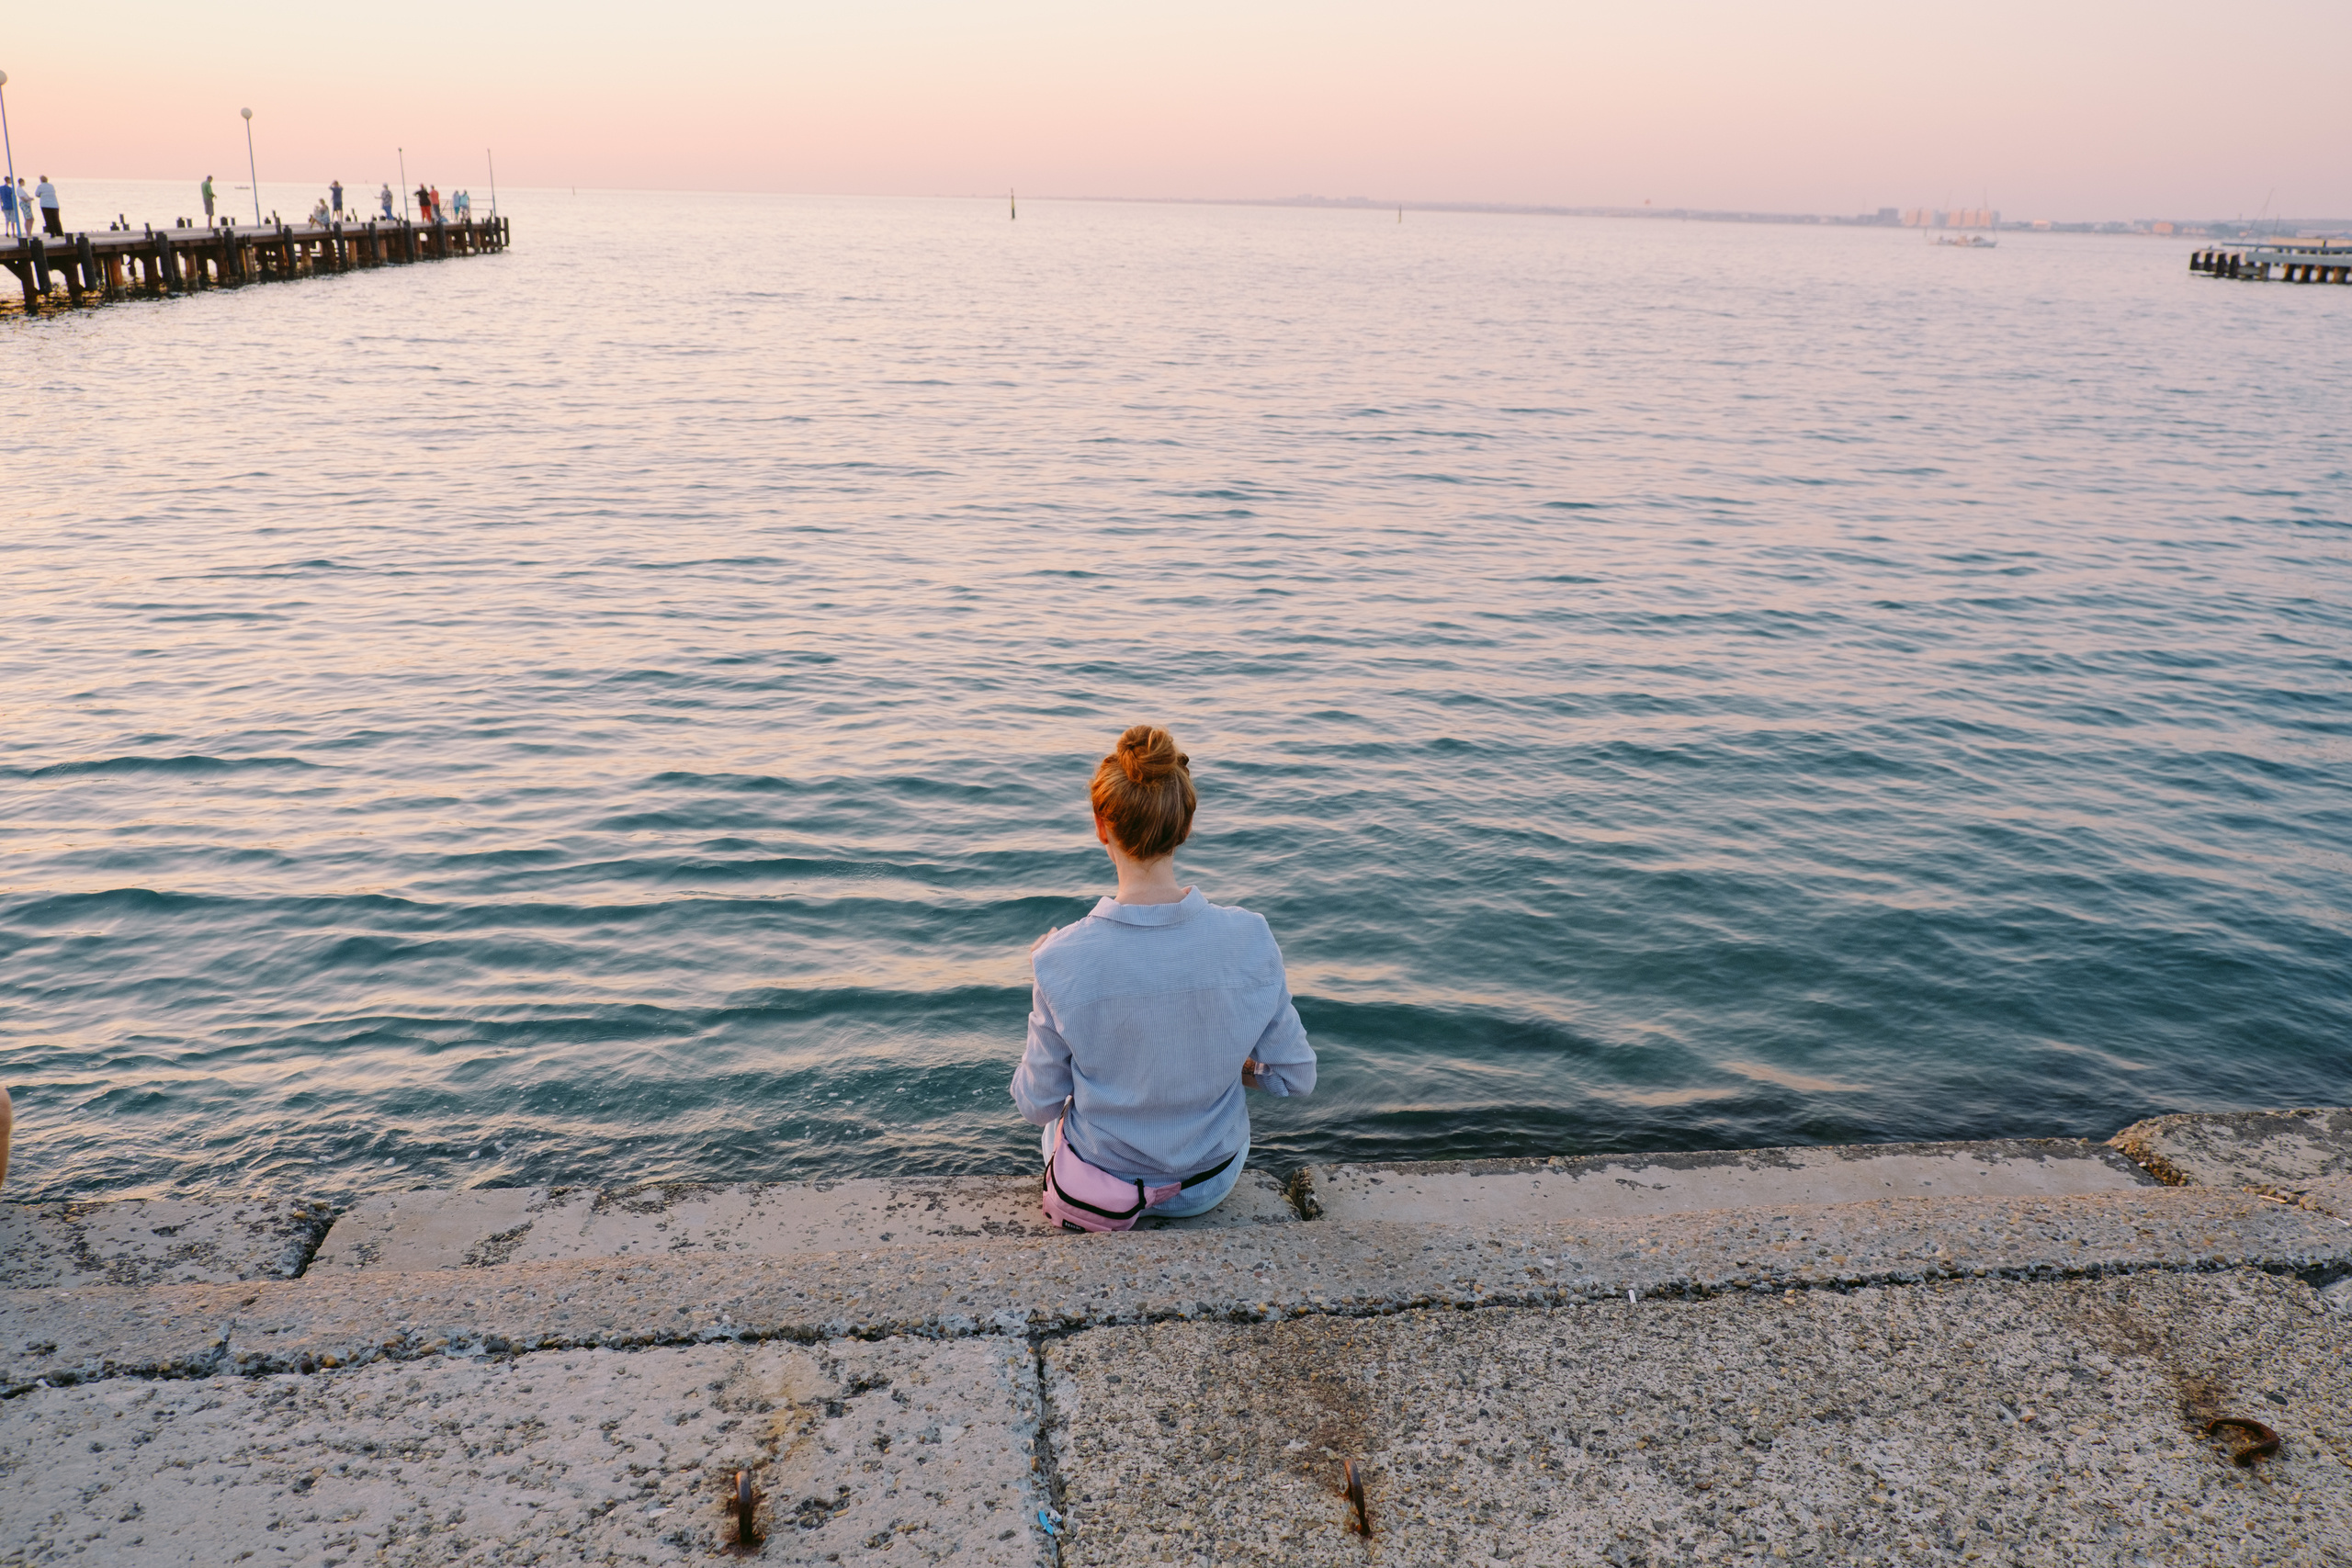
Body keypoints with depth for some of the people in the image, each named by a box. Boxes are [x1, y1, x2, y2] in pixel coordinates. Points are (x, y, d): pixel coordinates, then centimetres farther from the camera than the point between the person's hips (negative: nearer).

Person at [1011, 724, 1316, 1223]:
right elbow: (1296, 1077, -11)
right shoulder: (1249, 938, -24)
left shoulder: (1061, 960, -28)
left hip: (1101, 1187, -1)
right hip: (1213, 1182, 1)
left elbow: (1037, 1105, -14)